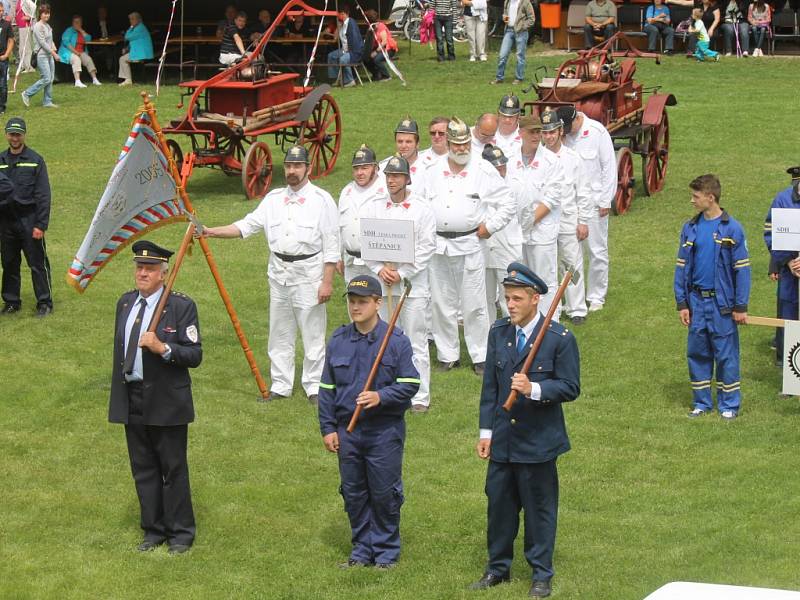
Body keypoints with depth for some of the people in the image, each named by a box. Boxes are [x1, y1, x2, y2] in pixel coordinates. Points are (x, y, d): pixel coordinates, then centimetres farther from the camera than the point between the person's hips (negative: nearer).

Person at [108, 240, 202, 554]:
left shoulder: (181, 306, -10)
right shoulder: (126, 302, 9)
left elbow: (195, 355, -12)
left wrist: (163, 348, -28)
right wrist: (118, 394, 18)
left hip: (166, 402, -6)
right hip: (132, 401, 6)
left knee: (174, 469, 4)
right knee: (143, 470, 13)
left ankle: (181, 532, 16)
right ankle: (154, 530, 24)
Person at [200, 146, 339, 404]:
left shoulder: (321, 200, -5)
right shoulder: (273, 199, 10)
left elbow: (331, 246, -7)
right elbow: (247, 225, 6)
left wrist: (327, 281, -12)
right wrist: (212, 232, -7)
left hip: (309, 274, -5)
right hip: (279, 274, 5)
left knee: (313, 334, -1)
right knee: (280, 335, 10)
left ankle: (314, 387, 9)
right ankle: (280, 386, 19)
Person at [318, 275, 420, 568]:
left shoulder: (396, 340, -6)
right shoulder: (338, 341, 5)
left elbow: (410, 384, -6)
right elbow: (326, 388, 10)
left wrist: (381, 397, -21)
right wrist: (328, 428, 5)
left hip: (385, 431, -4)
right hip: (347, 431, 4)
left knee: (384, 493, 3)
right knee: (353, 494, 10)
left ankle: (386, 551, 16)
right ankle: (362, 550, 23)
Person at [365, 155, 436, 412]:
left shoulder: (422, 208, -3)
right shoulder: (375, 208, 8)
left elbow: (426, 247, -7)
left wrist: (402, 273, -13)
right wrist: (380, 269, -10)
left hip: (413, 284, -4)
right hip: (382, 284, 4)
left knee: (416, 341, -2)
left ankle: (420, 398, 3)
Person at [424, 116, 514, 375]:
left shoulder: (483, 170, -1)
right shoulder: (433, 171, 7)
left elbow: (507, 204, 4)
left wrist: (489, 227, -2)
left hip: (469, 244, -3)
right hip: (437, 245, 3)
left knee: (474, 305, -1)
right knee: (442, 305, 8)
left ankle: (480, 357, 8)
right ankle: (447, 355, 19)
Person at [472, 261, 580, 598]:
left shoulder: (560, 339, -10)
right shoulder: (498, 333, 5)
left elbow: (570, 388, -10)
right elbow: (490, 387, 8)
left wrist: (534, 389, -26)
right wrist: (486, 431, 5)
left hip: (538, 440, -5)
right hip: (502, 439, 5)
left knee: (539, 507, 5)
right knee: (499, 503, 12)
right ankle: (498, 568, 28)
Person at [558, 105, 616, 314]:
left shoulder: (597, 132, -8)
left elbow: (609, 167, -5)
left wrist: (605, 201, -6)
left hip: (592, 201, -3)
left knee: (597, 251, 3)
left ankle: (596, 297, 14)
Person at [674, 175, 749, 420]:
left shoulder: (732, 229, -8)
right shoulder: (690, 228, 4)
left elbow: (742, 269, -5)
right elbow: (681, 267, 8)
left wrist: (741, 307, -7)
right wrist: (681, 303, 3)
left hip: (722, 303, -4)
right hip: (696, 301, 4)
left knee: (726, 355, 3)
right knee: (697, 353, 10)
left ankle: (729, 404, 15)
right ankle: (701, 402, 22)